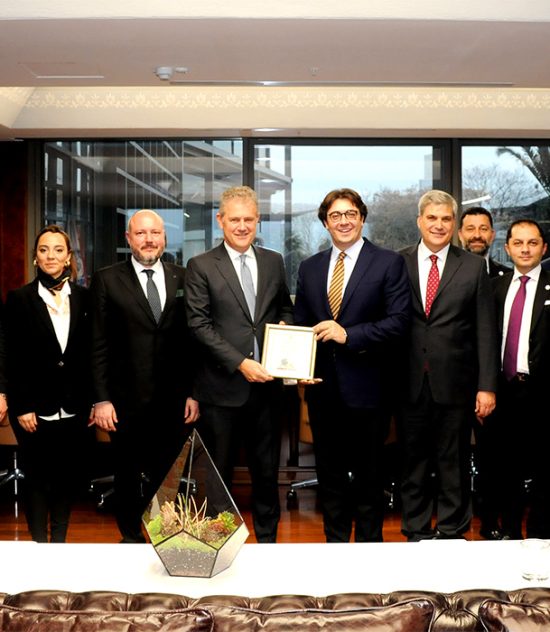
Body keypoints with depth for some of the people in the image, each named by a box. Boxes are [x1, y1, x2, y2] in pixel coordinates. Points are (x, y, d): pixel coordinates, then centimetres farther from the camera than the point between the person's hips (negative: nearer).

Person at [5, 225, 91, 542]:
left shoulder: (84, 298, 5)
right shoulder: (19, 299, 0)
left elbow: (93, 353, 6)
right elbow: (14, 358, -3)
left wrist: (94, 401, 2)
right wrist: (22, 407, -8)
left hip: (75, 407, 2)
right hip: (36, 408, -2)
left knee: (68, 477, 9)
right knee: (36, 478, 7)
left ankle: (60, 542, 24)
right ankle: (40, 544, 21)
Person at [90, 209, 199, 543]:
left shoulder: (183, 278, 6)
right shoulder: (107, 279, 1)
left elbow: (193, 339, 6)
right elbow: (99, 345, -1)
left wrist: (193, 392, 3)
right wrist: (102, 399, -6)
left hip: (174, 402, 1)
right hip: (127, 400, -1)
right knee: (129, 476, 12)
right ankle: (131, 536, 30)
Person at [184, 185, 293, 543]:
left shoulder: (274, 262, 10)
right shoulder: (201, 266, -3)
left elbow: (286, 308, 20)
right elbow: (199, 325, -9)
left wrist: (285, 324, -3)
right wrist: (240, 363, -16)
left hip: (266, 384, 4)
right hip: (223, 387, -3)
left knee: (267, 471, 14)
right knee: (220, 474, 9)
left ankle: (267, 538, 29)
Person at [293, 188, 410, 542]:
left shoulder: (389, 263, -3)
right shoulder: (310, 268, 11)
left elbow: (399, 321, -12)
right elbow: (300, 324, 12)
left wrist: (348, 334, -21)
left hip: (366, 386, -4)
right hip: (322, 386, 4)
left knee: (368, 474, 8)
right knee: (329, 472, 15)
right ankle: (334, 541, 30)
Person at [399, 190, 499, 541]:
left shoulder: (473, 267, 3)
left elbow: (486, 331, 1)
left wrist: (487, 386, -4)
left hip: (454, 383, 0)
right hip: (410, 383, 1)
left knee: (453, 463, 8)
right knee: (413, 463, 10)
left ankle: (452, 532, 23)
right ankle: (417, 532, 24)